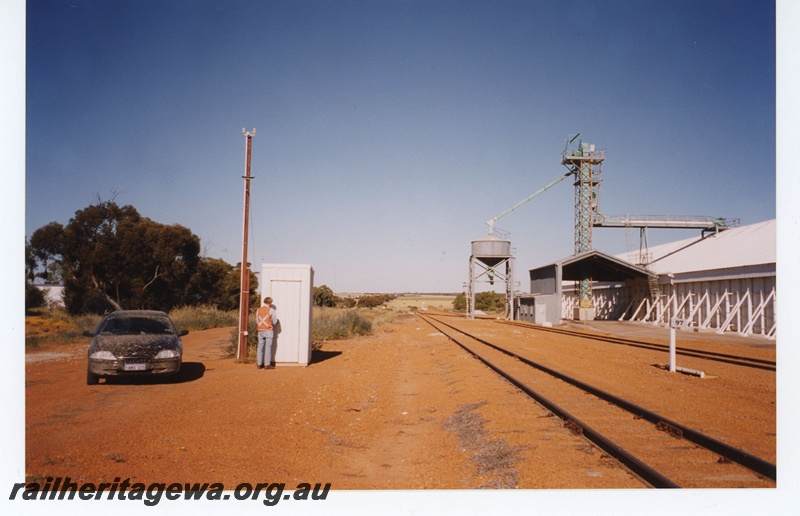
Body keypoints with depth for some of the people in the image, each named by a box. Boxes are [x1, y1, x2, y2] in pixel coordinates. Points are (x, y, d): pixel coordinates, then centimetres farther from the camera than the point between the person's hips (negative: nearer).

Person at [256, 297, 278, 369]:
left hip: (260, 331, 5)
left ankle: (259, 364, 12)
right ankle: (267, 364, -2)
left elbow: (257, 322, 9)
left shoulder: (258, 310, 9)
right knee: (268, 347, -2)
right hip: (268, 331, -5)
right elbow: (275, 322, -4)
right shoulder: (271, 310, -6)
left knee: (260, 347, 9)